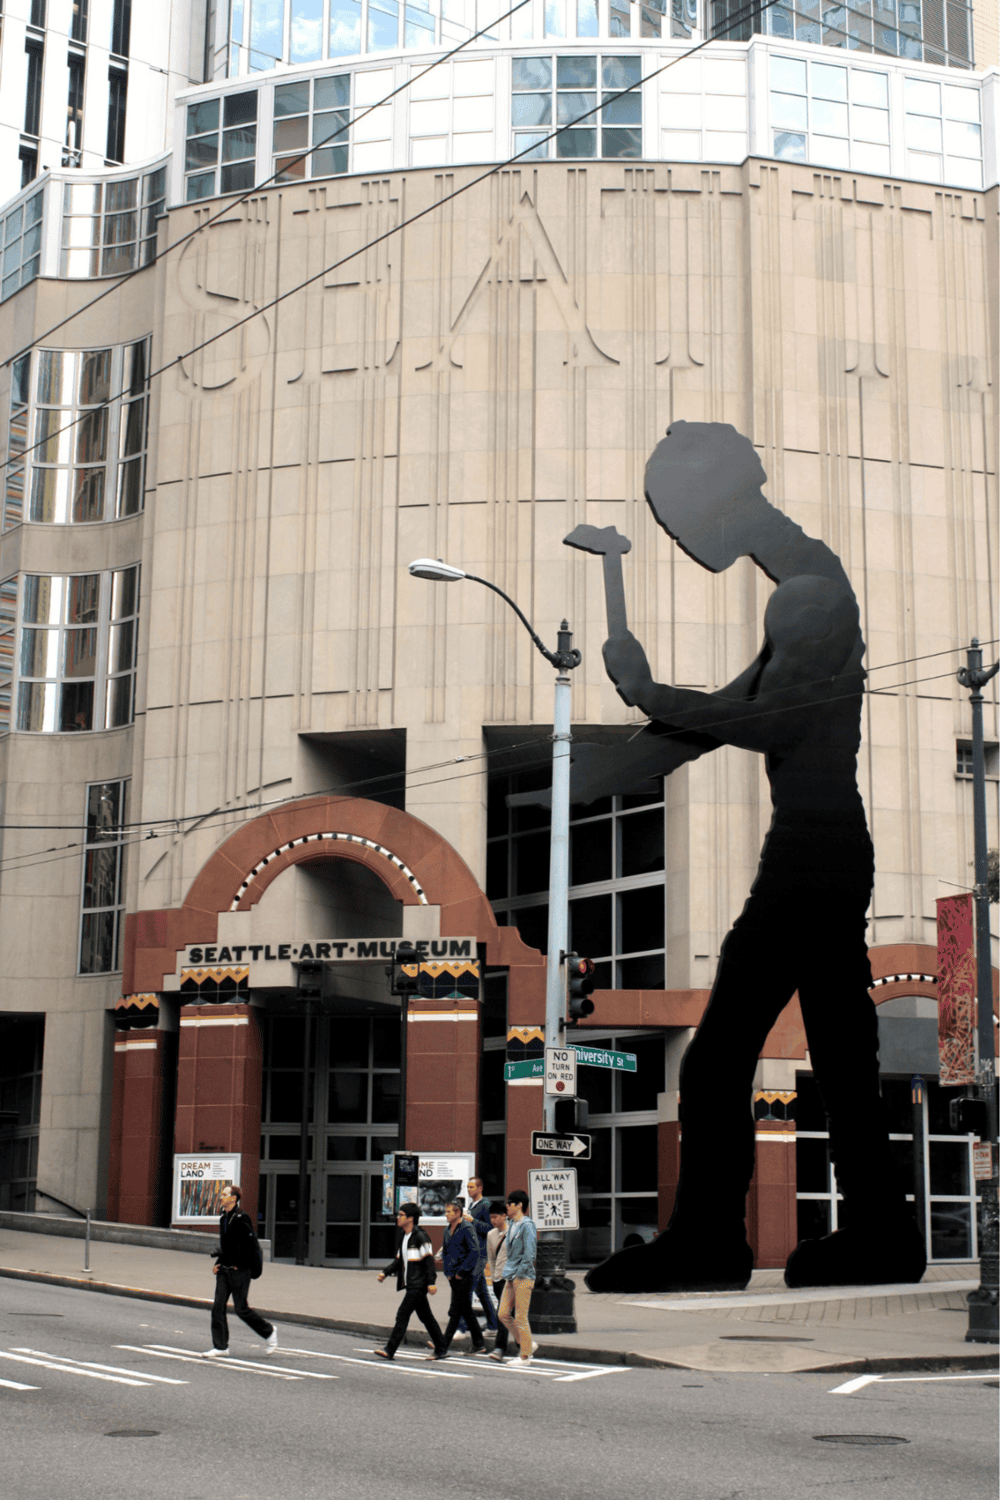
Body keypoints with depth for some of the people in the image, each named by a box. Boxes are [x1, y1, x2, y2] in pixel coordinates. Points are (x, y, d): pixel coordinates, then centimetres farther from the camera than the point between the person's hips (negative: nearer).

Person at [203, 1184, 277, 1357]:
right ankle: (220, 1347, 5)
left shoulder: (241, 1219, -14)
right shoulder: (223, 1218, 12)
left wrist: (241, 1265, -14)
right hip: (224, 1271, 8)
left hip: (239, 1271, -8)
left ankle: (269, 1332, 19)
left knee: (241, 1309, -2)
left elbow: (252, 1245, -16)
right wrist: (218, 1262, 12)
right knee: (218, 1306, 0)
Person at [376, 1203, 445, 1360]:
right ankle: (440, 1349, 19)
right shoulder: (404, 1237, 15)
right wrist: (386, 1272, 8)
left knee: (403, 1315, -11)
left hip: (419, 1285, -9)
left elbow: (429, 1260, -16)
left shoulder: (420, 1236, -13)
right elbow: (399, 1259, 21)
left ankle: (389, 1350, -12)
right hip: (411, 1284, 9)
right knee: (425, 1317, 12)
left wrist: (431, 1282, -20)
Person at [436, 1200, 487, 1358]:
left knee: (455, 1313, -8)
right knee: (466, 1311, 12)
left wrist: (461, 1271, -16)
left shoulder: (467, 1229, -10)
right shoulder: (447, 1231, 13)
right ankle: (479, 1345, 20)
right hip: (454, 1277, 8)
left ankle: (443, 1347, -9)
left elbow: (474, 1252, -16)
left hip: (464, 1277, -8)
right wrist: (447, 1271, 10)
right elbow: (445, 1251, 23)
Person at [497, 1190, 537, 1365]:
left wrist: (519, 1275, -15)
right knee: (503, 1314, 6)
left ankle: (525, 1356, 7)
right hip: (511, 1277, 9)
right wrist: (509, 1273, 15)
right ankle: (529, 1344, 21)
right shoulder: (511, 1224, 13)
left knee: (520, 1317, -4)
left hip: (523, 1278, -9)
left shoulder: (527, 1225, -13)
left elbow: (529, 1254, -17)